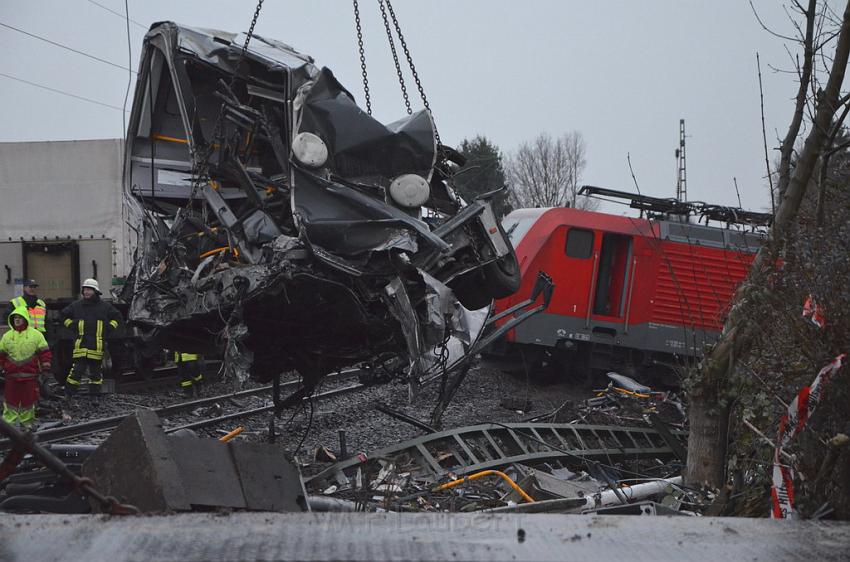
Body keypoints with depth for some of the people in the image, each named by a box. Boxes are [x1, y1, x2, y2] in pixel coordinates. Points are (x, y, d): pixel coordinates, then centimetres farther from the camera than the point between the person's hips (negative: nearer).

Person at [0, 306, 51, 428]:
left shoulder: (36, 334, -2)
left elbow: (44, 352, 0)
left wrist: (46, 368, -3)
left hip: (30, 375, -2)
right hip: (11, 375, 2)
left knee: (29, 400, 7)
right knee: (10, 399, 5)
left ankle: (27, 421, 21)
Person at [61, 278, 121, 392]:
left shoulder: (105, 306, 6)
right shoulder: (76, 305, 7)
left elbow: (117, 316, 18)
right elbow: (64, 314, 22)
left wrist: (109, 328, 7)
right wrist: (71, 326, 11)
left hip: (98, 344, 1)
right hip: (81, 343, -1)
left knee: (96, 369, 8)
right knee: (77, 368, -8)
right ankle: (69, 391, -3)